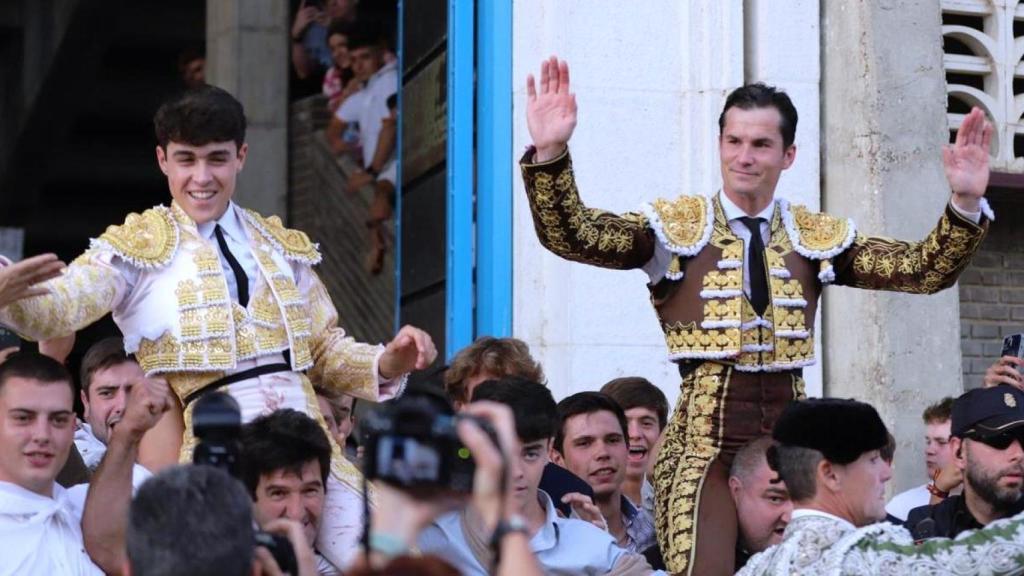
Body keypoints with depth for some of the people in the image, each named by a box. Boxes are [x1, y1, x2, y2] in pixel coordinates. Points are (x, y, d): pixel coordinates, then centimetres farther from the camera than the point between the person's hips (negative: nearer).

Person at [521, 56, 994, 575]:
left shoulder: (817, 236, 9)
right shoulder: (676, 225, 1)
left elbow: (924, 270, 3)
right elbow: (572, 236, -11)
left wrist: (965, 204, -14)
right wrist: (551, 155, -28)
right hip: (705, 437, -3)